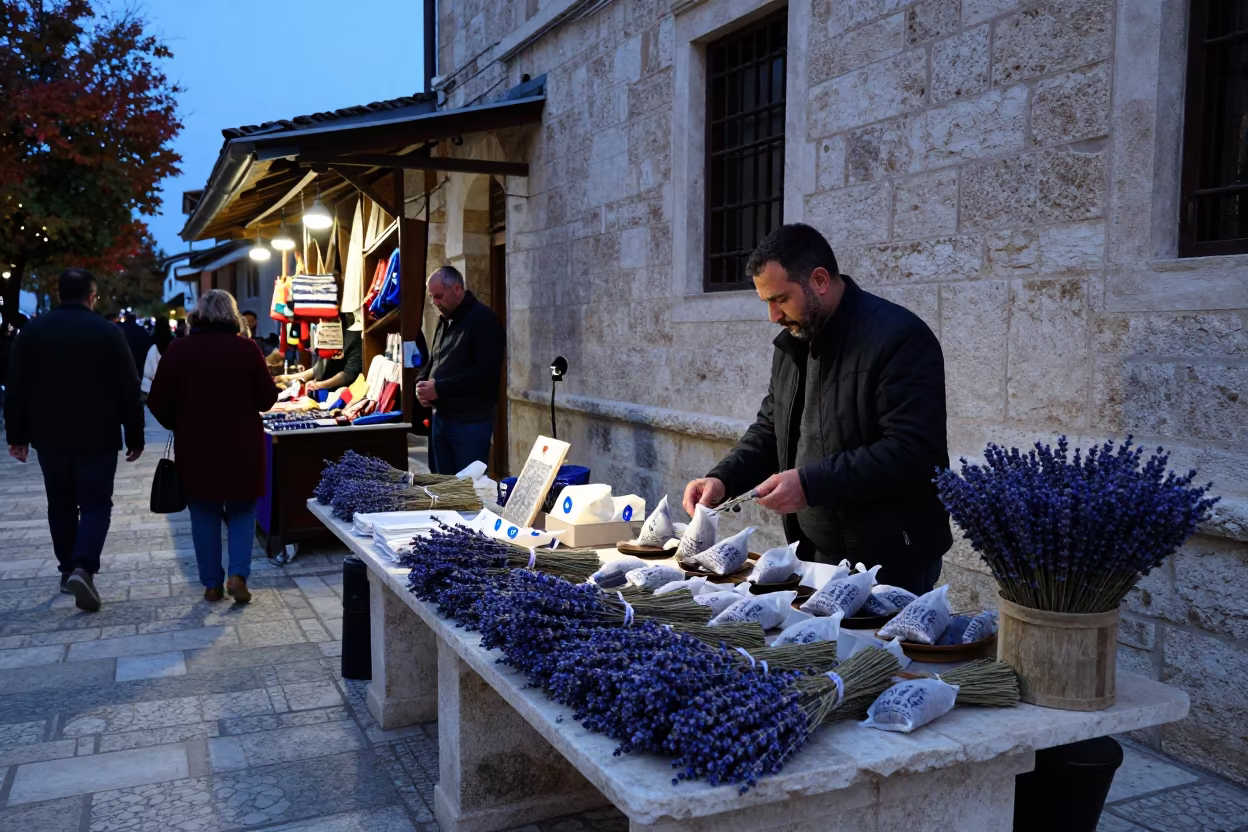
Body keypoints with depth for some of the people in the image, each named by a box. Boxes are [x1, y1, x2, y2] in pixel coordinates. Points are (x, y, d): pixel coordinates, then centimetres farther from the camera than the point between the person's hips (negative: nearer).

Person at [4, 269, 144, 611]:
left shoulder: (32, 330, 2)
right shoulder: (108, 332, -6)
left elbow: (17, 387, 4)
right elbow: (129, 390, -6)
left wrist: (17, 435, 11)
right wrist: (135, 437, 2)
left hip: (50, 436, 3)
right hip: (97, 437, -3)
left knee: (60, 504, 16)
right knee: (95, 504, 2)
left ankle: (68, 569, 23)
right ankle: (83, 567, -16)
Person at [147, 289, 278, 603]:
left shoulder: (178, 350, -5)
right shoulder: (247, 349, -8)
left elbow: (159, 403, -3)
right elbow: (267, 399, -2)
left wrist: (178, 425, 16)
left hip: (195, 447, 1)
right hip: (241, 447, 0)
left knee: (204, 515, 13)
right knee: (242, 511, 14)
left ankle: (212, 584, 17)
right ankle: (238, 574, 0)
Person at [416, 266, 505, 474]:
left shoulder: (482, 320, -12)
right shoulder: (445, 320, 16)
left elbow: (486, 372, -21)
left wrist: (439, 388, -19)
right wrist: (422, 383, 1)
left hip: (471, 421, -8)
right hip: (441, 416, 8)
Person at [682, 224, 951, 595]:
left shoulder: (900, 338, -17)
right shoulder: (793, 343, 9)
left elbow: (915, 452, -24)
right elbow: (770, 431, 17)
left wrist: (811, 483, -28)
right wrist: (723, 480, -1)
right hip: (813, 551, 7)